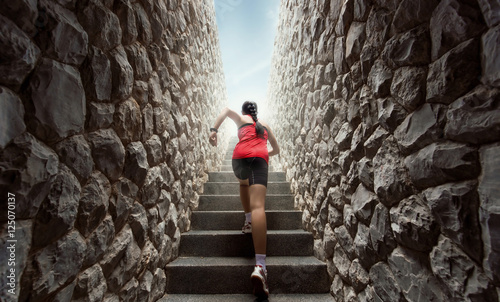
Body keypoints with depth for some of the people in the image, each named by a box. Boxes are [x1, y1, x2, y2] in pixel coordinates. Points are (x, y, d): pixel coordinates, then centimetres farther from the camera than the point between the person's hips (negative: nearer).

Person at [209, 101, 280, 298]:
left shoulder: (241, 119, 29)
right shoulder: (265, 125, 35)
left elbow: (226, 110, 7)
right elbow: (276, 150, 41)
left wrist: (214, 129, -3)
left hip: (240, 156, 1)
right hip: (259, 159, 0)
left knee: (244, 183, 36)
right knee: (258, 206, -19)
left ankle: (248, 221, 25)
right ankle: (260, 265, -33)